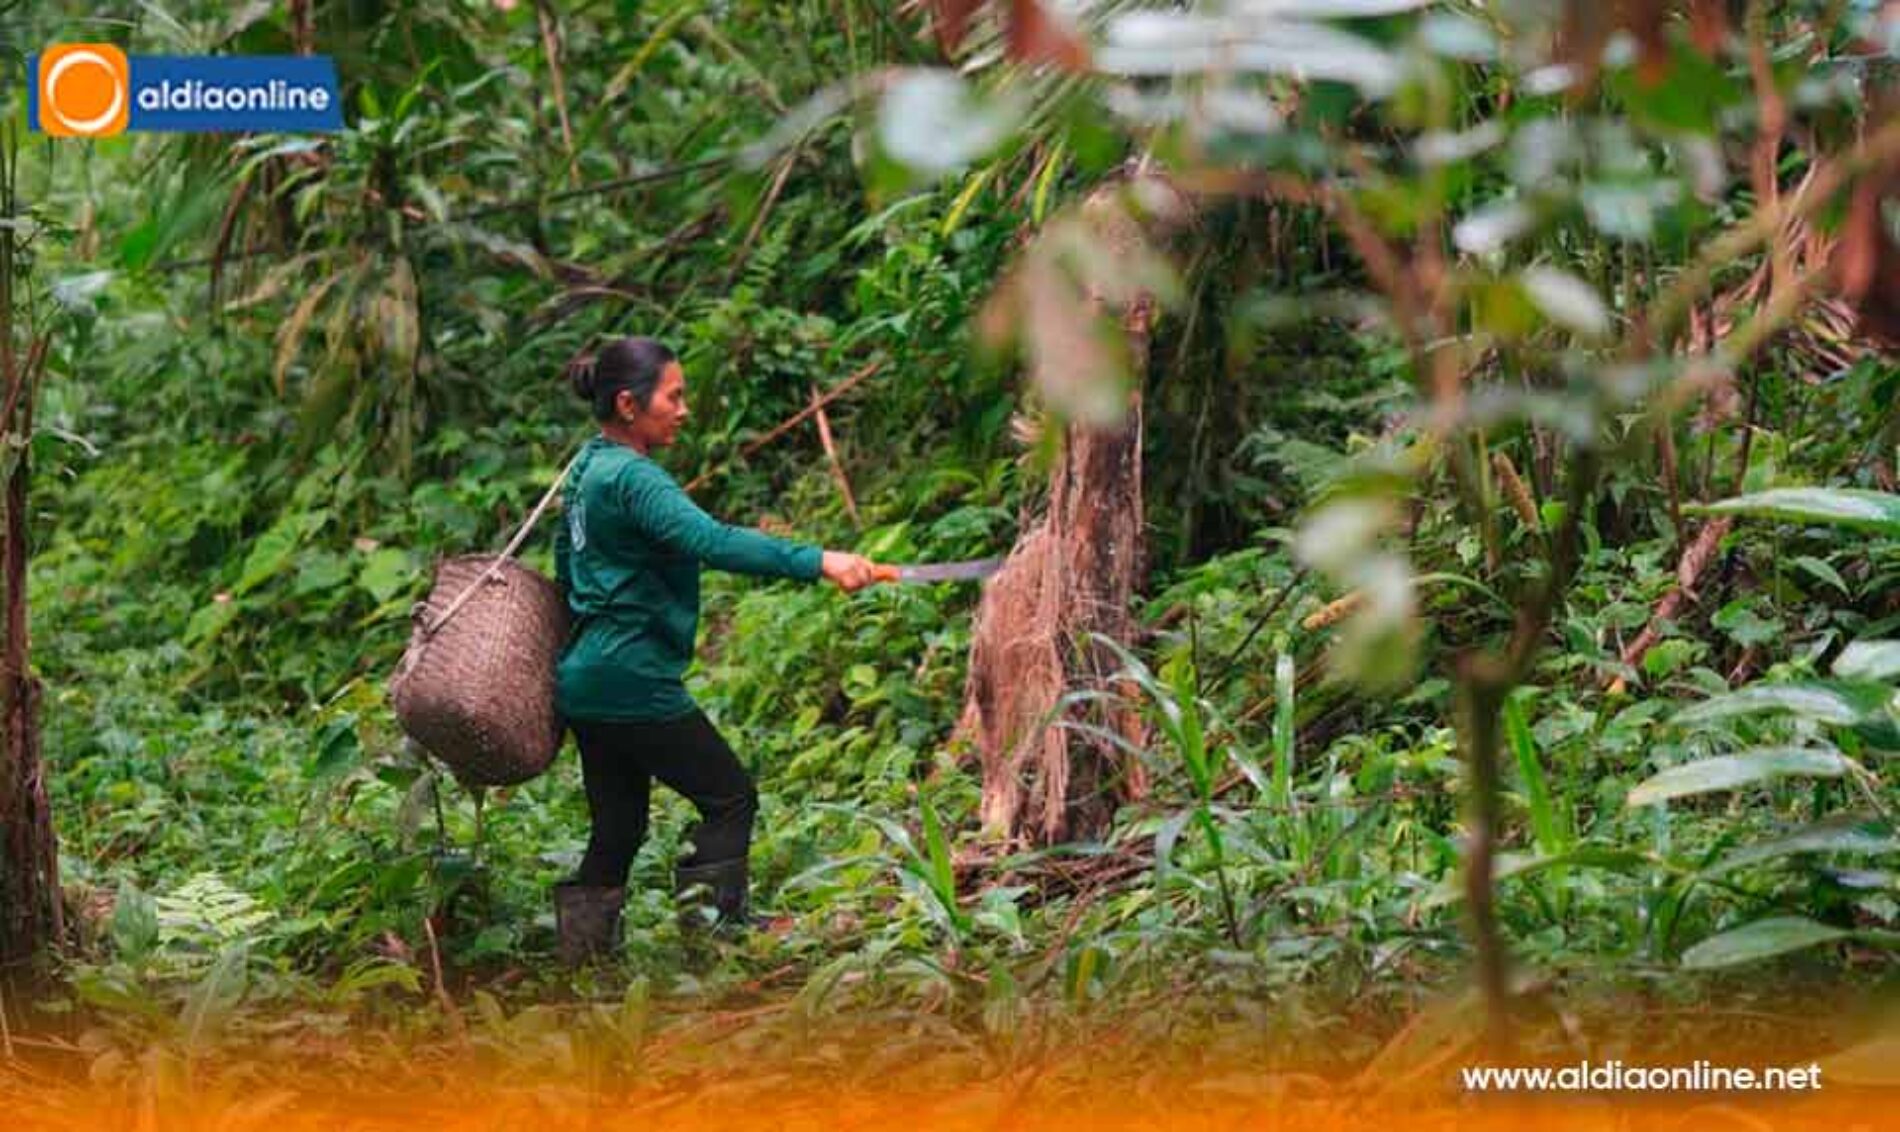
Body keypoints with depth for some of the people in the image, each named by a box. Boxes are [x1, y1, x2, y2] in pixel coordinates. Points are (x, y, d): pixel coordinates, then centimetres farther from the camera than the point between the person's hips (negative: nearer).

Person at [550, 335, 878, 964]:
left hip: (584, 681, 10)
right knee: (730, 797, 1)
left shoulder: (589, 466, 12)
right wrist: (818, 562, -38)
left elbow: (565, 560, 25)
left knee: (618, 828, 14)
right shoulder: (632, 478, -19)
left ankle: (582, 954, 14)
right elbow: (714, 542, -33)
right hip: (633, 683, -10)